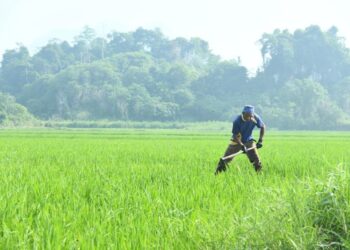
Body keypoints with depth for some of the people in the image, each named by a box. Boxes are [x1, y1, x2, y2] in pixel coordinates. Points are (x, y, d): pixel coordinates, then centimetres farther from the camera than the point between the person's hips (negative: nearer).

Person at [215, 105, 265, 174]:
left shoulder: (256, 118, -20)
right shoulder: (237, 121, -29)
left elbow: (262, 127, -2)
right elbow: (235, 136, -24)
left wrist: (260, 141, -8)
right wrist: (242, 146, -36)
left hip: (249, 141, 2)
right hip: (237, 141, -2)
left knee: (256, 160, -9)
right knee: (225, 160, -4)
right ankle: (217, 173, 6)